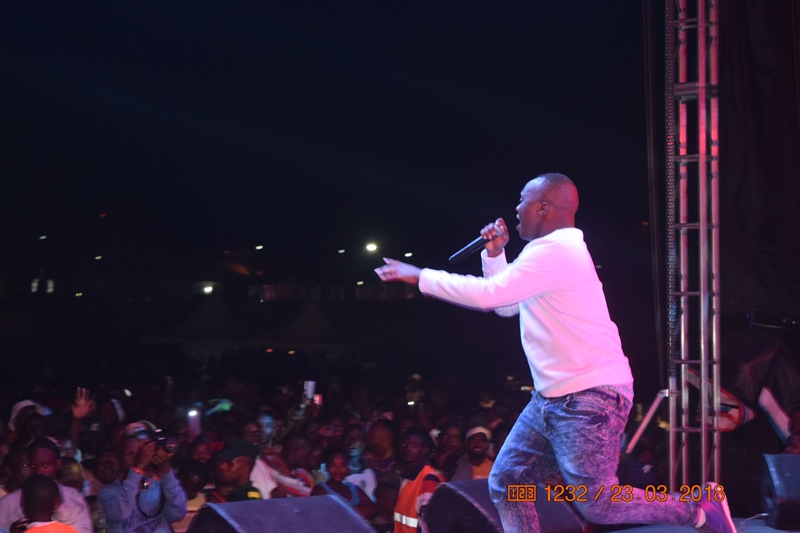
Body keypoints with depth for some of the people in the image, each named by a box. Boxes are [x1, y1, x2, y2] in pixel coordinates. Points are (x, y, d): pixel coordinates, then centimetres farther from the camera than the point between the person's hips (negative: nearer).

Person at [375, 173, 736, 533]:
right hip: (553, 397, 10)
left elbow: (488, 294, -23)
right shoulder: (552, 251, 16)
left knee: (595, 503, -10)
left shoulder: (555, 252, -18)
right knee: (505, 484, 7)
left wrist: (419, 276, -14)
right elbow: (505, 304, 26)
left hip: (590, 397, -10)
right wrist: (494, 255, 13)